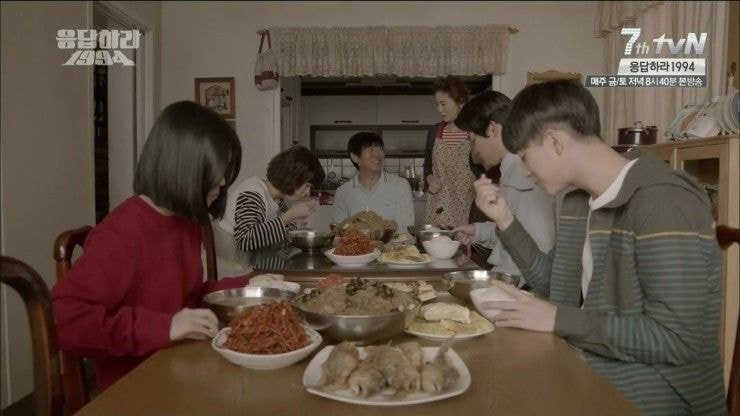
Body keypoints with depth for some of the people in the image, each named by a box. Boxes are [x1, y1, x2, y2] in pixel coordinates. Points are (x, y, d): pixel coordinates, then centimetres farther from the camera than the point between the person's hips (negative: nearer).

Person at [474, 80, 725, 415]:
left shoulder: (662, 202, -24)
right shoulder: (579, 200, 4)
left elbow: (676, 339, -26)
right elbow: (557, 287, 9)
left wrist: (558, 320, -23)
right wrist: (505, 221, -1)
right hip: (592, 370, 7)